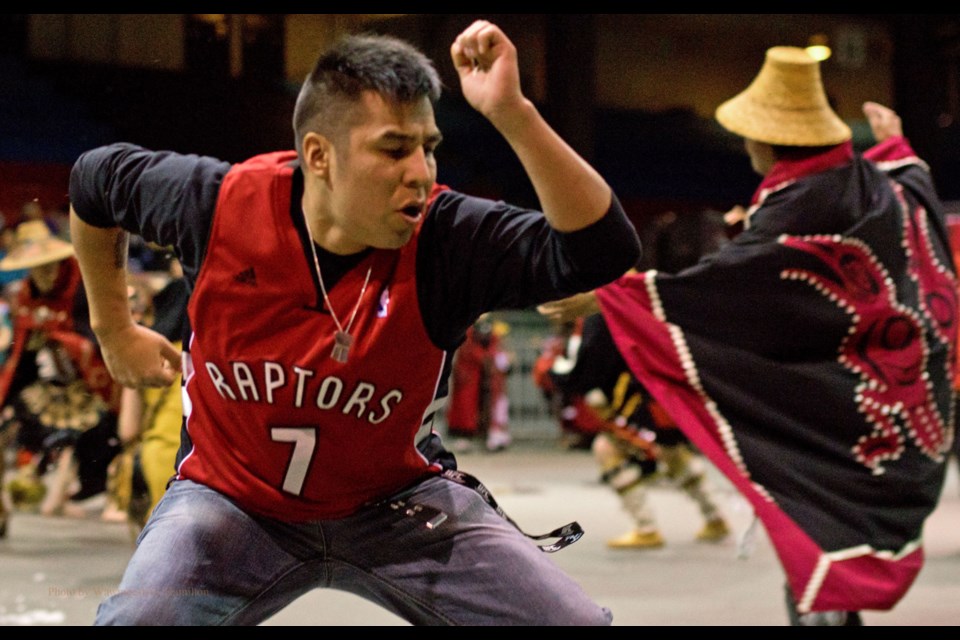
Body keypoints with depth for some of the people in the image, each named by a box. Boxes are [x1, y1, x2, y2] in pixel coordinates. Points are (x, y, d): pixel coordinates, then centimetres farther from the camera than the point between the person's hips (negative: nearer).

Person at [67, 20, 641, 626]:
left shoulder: (448, 236, -22)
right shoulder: (221, 204, -18)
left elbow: (603, 249, -36)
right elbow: (96, 178, 4)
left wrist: (514, 115, -44)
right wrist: (114, 329, 12)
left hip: (397, 505, 0)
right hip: (232, 501, 0)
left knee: (577, 621, -14)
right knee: (138, 618, -29)